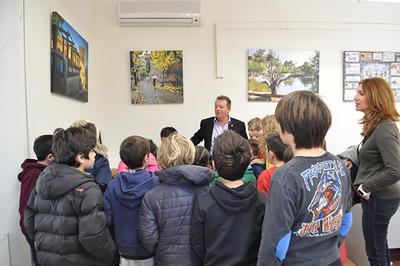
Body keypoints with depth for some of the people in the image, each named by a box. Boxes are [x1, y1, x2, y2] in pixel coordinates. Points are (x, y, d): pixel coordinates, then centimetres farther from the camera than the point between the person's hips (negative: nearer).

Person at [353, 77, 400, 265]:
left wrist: (367, 188, -20)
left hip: (379, 199, -9)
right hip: (379, 197, 9)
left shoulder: (384, 129, -23)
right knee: (379, 247, 24)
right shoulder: (378, 125, 8)